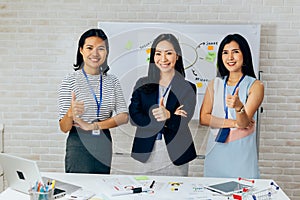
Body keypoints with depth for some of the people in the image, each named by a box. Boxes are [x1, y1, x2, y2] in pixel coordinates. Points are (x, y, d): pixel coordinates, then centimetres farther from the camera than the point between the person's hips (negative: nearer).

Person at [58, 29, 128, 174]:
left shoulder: (112, 81, 6)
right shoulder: (71, 80, -6)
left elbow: (123, 117, -3)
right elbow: (64, 128, -9)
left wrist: (93, 125, -12)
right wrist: (70, 114, -30)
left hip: (104, 146, 3)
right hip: (79, 146, -3)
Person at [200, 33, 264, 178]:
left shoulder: (255, 85, -2)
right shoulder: (215, 84, 9)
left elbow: (244, 123, -12)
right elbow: (203, 118, 0)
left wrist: (239, 106, -33)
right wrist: (234, 123, -10)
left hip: (242, 154, -3)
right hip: (215, 153, 3)